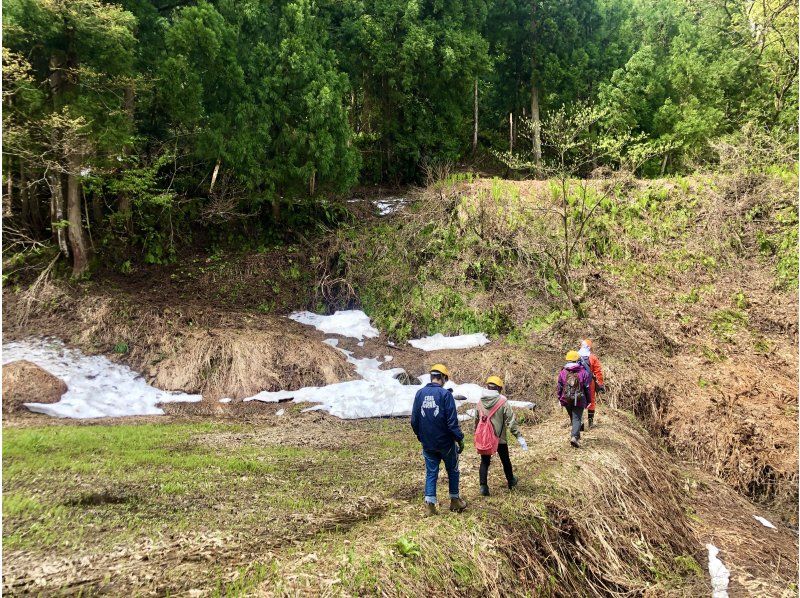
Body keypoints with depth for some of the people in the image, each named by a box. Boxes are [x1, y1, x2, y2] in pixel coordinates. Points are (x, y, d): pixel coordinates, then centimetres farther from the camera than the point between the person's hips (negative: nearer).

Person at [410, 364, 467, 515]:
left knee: (431, 473, 12)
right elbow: (452, 421, -16)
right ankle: (455, 501, 25)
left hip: (427, 444, 3)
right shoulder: (445, 394, -14)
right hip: (445, 442, -3)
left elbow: (414, 420, 4)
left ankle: (430, 504, 4)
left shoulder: (420, 393, 0)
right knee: (452, 471, 16)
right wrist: (460, 439, -7)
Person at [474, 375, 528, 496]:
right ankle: (511, 482, 36)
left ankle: (483, 486, 0)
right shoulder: (502, 401, -15)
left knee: (484, 462, 10)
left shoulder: (480, 402, -1)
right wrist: (519, 437, -11)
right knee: (505, 460, 18)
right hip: (499, 438, -2)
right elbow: (511, 420, -15)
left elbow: (476, 421, 11)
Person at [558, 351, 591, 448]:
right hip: (579, 400, -3)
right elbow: (587, 388, -3)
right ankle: (574, 436, -21)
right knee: (577, 419, -2)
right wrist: (588, 401, 7)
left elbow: (559, 388, 3)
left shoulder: (563, 372, -2)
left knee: (573, 418, 20)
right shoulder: (583, 372, -7)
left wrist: (560, 399, 15)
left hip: (566, 400, 3)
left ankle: (575, 435, 33)